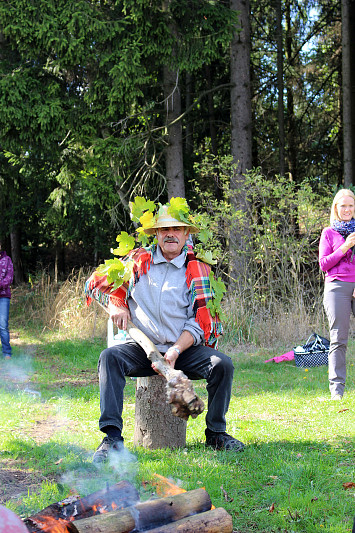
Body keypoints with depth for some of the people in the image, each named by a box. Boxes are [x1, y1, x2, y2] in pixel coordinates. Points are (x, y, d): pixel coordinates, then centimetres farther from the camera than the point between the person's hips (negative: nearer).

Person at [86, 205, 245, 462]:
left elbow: (199, 322, -3)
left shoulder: (198, 269, 3)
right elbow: (96, 283, 18)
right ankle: (112, 436, -32)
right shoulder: (138, 260, 6)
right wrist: (117, 305, -2)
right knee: (110, 357, -29)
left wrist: (176, 351, -19)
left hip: (185, 348, 0)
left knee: (222, 364, -25)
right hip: (143, 347, 0)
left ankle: (216, 433, -7)